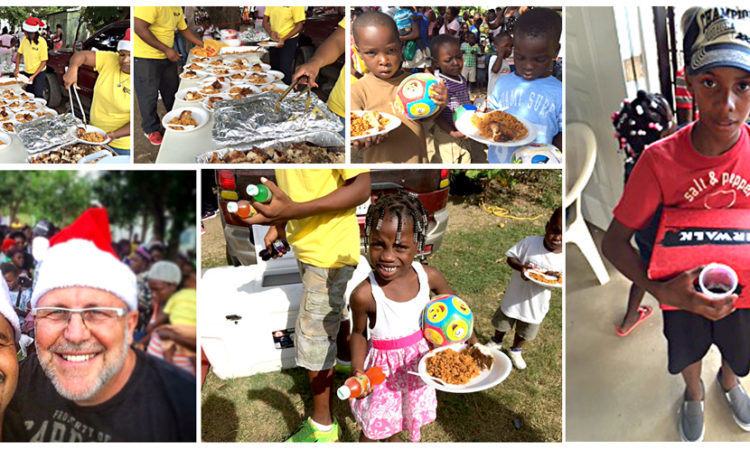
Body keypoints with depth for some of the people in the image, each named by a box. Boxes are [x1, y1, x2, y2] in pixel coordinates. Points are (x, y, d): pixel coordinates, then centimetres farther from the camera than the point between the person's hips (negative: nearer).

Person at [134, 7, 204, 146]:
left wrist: (203, 45, 12)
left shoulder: (177, 8, 5)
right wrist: (166, 49, -27)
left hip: (168, 56, 8)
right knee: (149, 94, 2)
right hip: (145, 57, -8)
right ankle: (151, 129, 19)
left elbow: (184, 29, 19)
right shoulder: (151, 6, -25)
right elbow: (139, 27, -29)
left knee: (172, 90, 19)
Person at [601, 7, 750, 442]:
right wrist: (659, 290, -38)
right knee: (688, 352, 27)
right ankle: (694, 393, 63)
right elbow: (615, 241, -24)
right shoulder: (660, 160, -30)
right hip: (683, 288, -2)